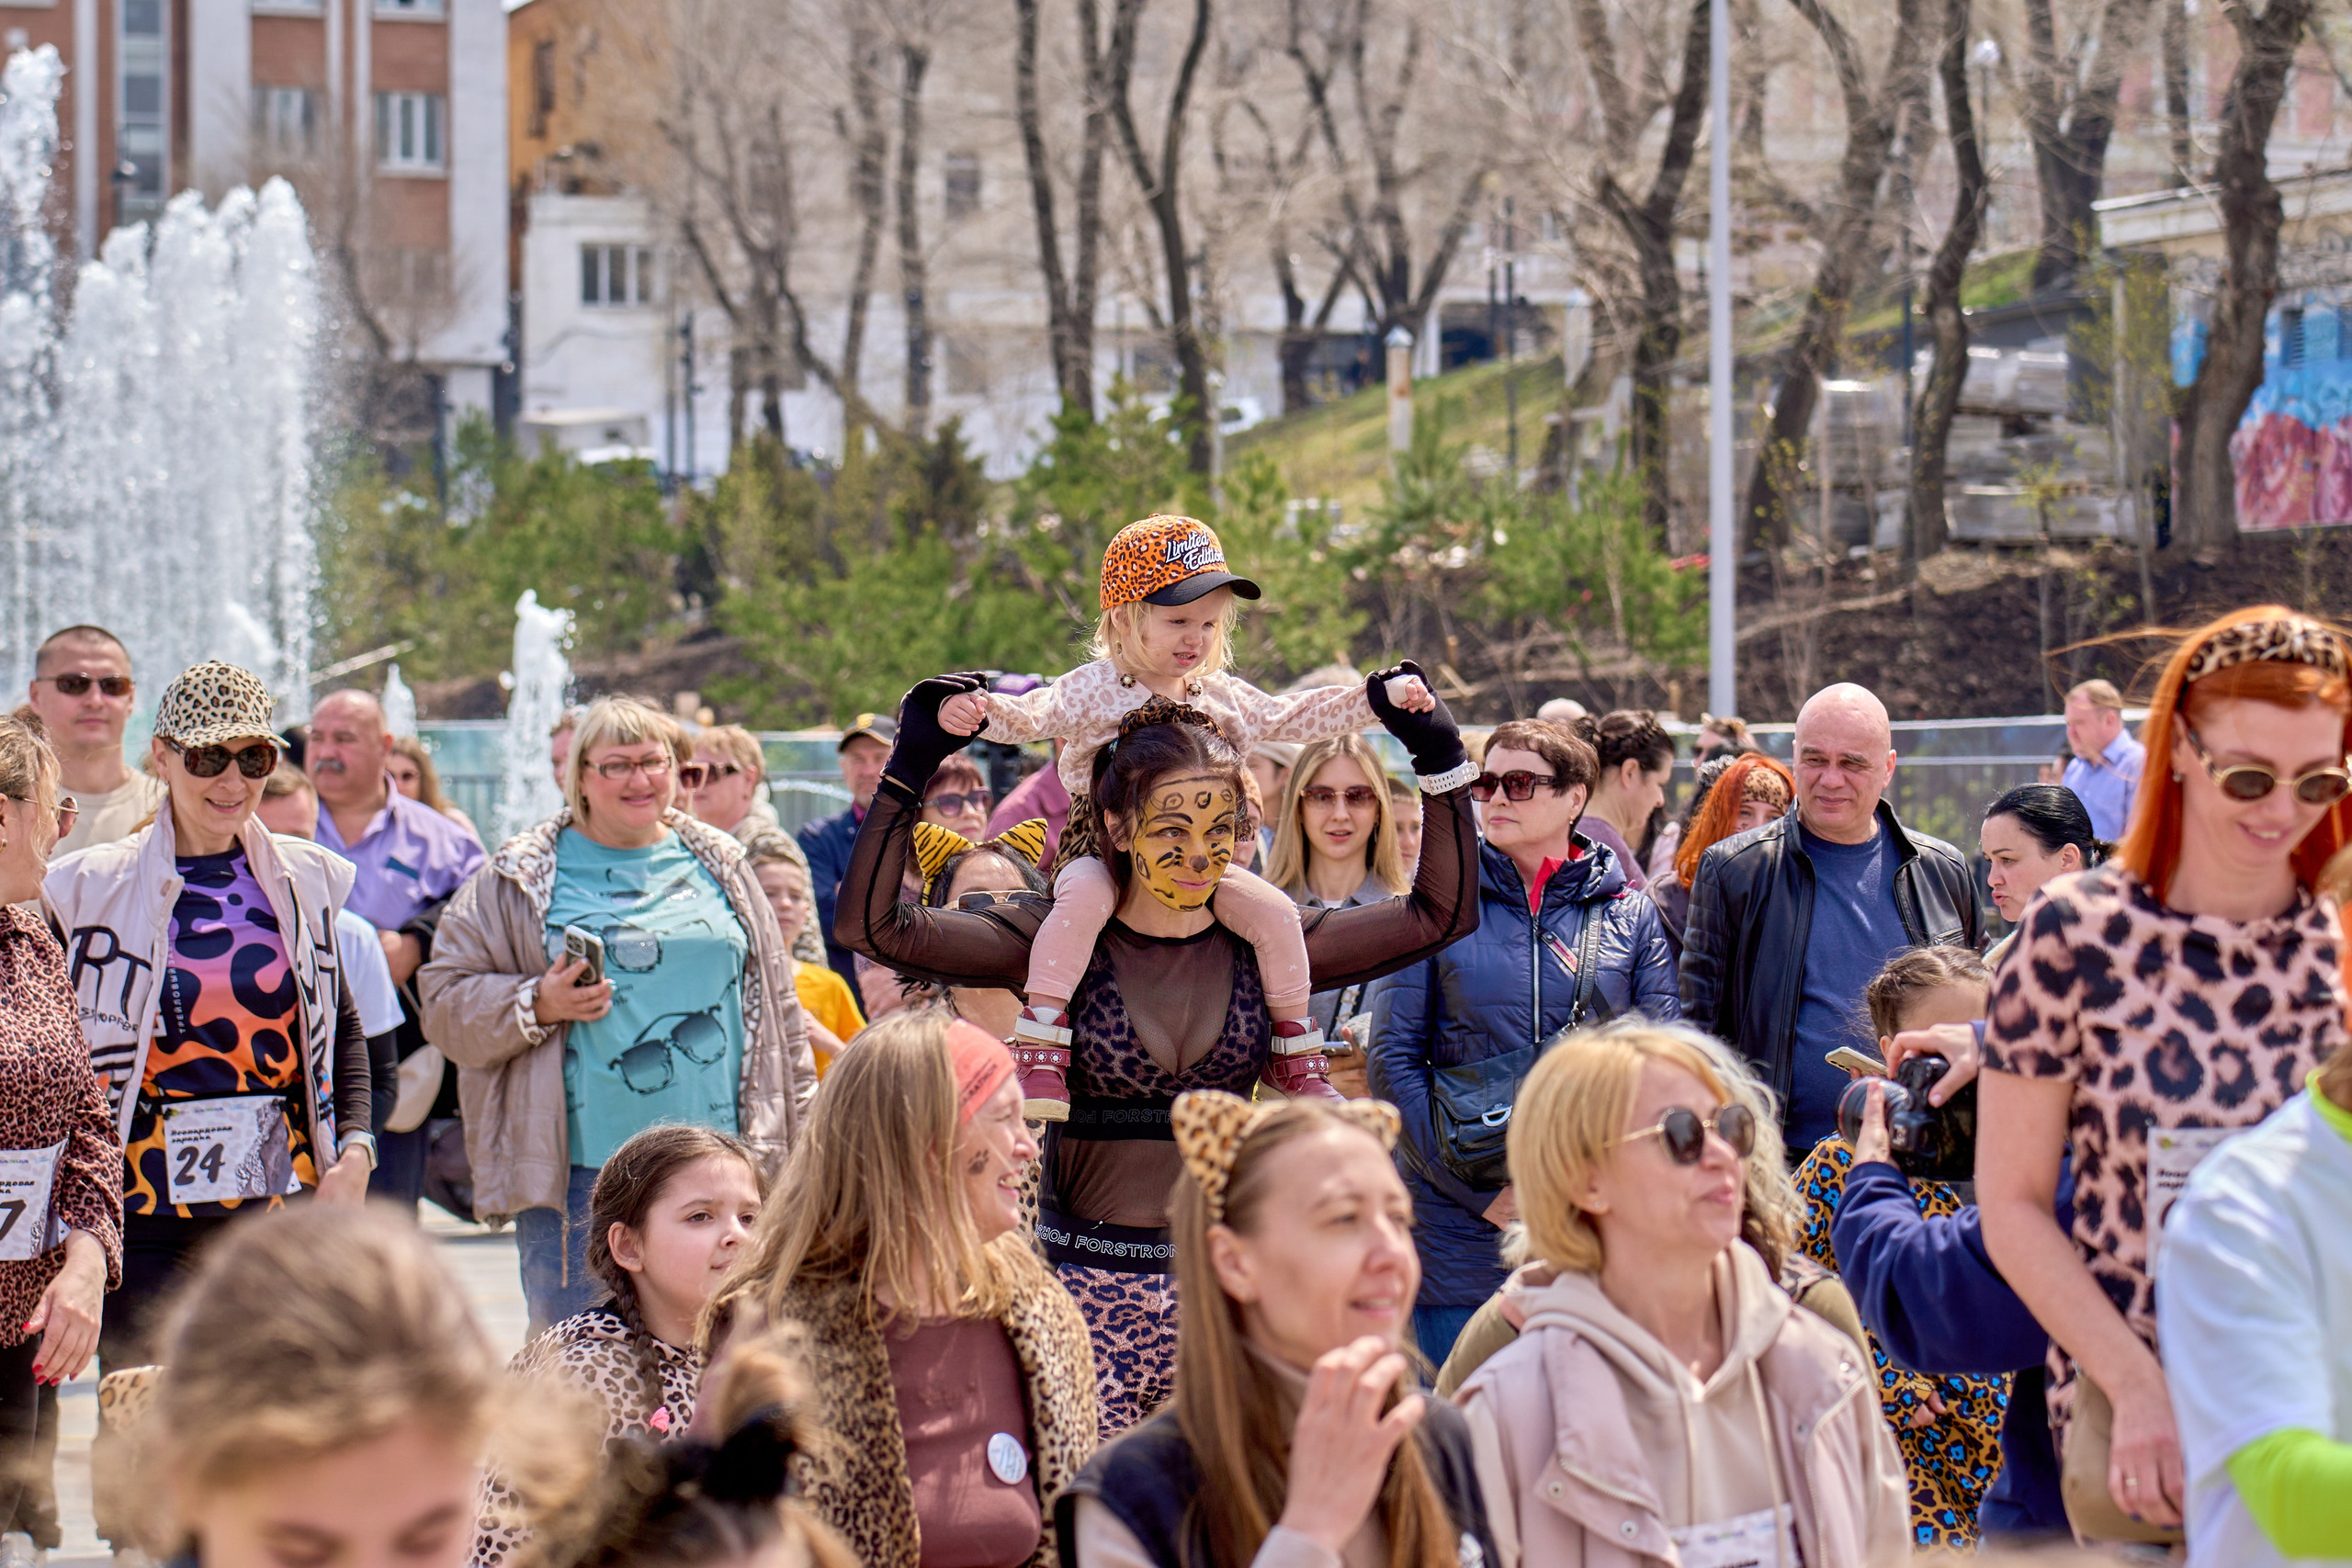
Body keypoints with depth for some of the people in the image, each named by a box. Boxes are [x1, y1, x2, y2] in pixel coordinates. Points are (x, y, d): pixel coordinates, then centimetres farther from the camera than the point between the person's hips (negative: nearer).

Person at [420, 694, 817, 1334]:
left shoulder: (718, 867, 13)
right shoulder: (520, 880, 4)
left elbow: (774, 1002, 18)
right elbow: (446, 999, 2)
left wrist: (800, 1134, 14)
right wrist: (537, 1006, -14)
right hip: (577, 1170, -3)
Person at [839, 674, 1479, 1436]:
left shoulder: (1261, 944, 8)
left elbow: (1441, 911, 11)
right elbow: (873, 926, -6)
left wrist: (1440, 764, 5)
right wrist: (910, 770, -10)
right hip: (1088, 1283, -2)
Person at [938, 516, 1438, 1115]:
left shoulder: (1223, 696, 9)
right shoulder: (1095, 690, -7)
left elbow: (1294, 716, 17)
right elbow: (1032, 714, -21)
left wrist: (1384, 696, 11)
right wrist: (978, 710, -43)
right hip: (1101, 851, -5)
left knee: (1274, 912, -12)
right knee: (1083, 897, -37)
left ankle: (1295, 1056, 7)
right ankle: (1040, 1049, -34)